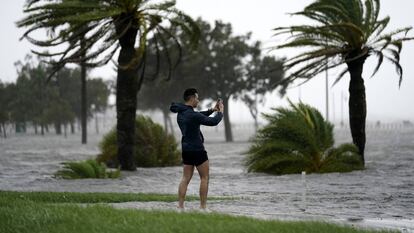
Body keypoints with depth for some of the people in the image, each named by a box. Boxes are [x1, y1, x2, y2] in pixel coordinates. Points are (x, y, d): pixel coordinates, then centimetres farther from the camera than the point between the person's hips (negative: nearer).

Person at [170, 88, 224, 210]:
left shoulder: (181, 113, 7)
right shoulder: (192, 115, -20)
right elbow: (213, 122, -17)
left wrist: (212, 110, 16)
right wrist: (220, 112, 0)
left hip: (186, 149, 8)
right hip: (197, 150, -8)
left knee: (186, 178, 9)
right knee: (204, 177, 3)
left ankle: (180, 206, 3)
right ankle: (203, 206, 2)